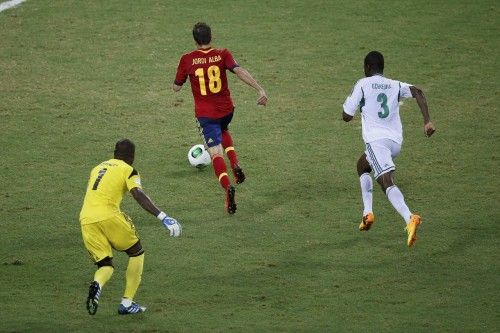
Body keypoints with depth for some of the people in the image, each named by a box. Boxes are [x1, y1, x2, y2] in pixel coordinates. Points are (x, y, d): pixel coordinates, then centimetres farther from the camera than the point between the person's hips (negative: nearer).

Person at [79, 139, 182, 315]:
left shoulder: (98, 168, 25)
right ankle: (127, 303, 10)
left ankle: (97, 285, -23)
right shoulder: (128, 170, 5)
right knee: (136, 253, 16)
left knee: (105, 265, 15)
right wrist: (163, 217, -18)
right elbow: (139, 195, -11)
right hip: (108, 216, -5)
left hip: (86, 220, 5)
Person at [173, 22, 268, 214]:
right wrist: (260, 90, -26)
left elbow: (176, 88, 2)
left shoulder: (187, 60, -7)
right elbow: (239, 71, -23)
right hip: (226, 110, 2)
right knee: (223, 131, 35)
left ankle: (227, 186, -29)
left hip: (205, 114, -2)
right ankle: (235, 164, 13)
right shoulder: (222, 55, -7)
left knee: (216, 153, -3)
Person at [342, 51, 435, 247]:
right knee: (362, 165, 31)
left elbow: (347, 117, 5)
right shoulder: (395, 86, 16)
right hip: (396, 142, 6)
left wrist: (348, 103, 28)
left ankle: (410, 218, -44)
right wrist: (427, 121, -9)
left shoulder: (362, 85, 4)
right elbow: (418, 92, -3)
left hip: (376, 140, -6)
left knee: (387, 183, -20)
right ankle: (367, 212, 20)